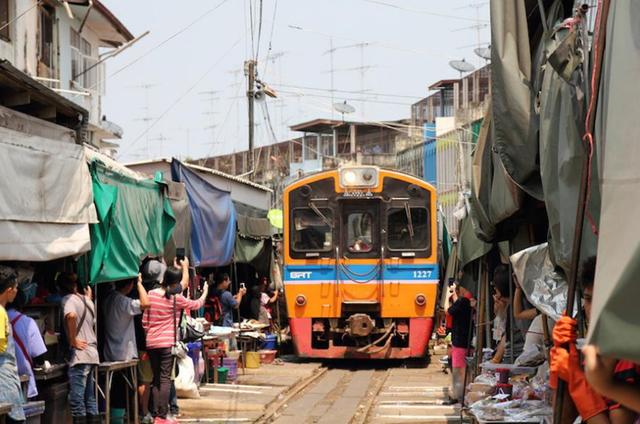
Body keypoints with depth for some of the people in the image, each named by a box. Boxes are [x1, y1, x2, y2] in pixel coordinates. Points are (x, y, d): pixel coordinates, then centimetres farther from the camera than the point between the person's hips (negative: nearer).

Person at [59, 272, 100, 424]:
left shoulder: (68, 299, -7)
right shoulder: (86, 299, 15)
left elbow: (71, 315, -31)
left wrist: (73, 339, -19)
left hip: (79, 355, -8)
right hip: (92, 354, 8)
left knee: (77, 402, -7)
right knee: (90, 399, 14)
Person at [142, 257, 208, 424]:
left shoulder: (151, 294, 3)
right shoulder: (176, 298, -6)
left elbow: (144, 321, 7)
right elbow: (196, 305, 12)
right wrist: (205, 292, 30)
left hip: (151, 343, 4)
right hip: (167, 343, -4)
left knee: (156, 379, 12)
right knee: (165, 379, -3)